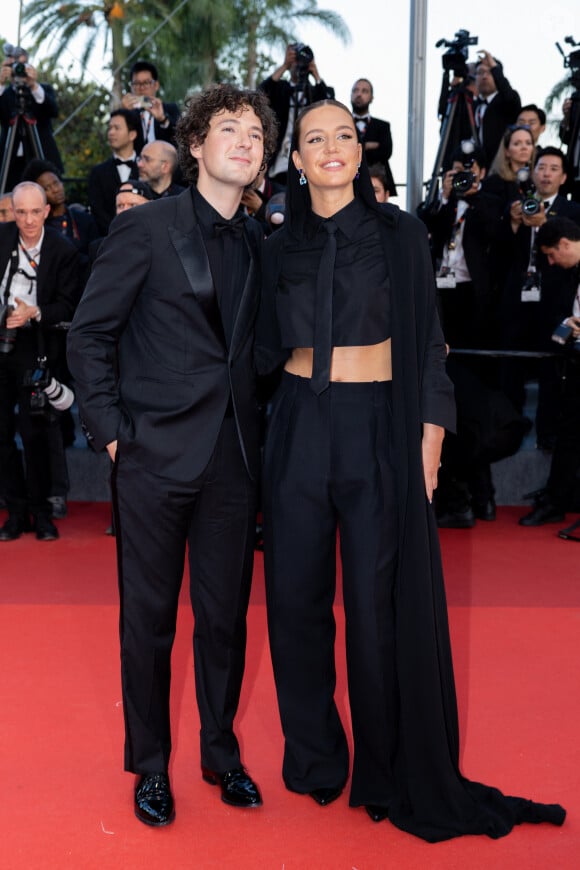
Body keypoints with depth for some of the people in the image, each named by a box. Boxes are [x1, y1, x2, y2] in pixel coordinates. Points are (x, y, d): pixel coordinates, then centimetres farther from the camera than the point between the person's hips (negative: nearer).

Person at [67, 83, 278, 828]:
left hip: (233, 458, 4)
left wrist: (251, 425, 5)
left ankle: (221, 752, 30)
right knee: (148, 618, 7)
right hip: (156, 457, -4)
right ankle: (150, 765, 24)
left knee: (226, 615, 12)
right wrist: (112, 430, -8)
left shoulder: (258, 244, 11)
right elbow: (89, 334, -4)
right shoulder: (145, 227, -4)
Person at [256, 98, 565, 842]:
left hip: (379, 425, -3)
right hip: (301, 425, 3)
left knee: (377, 601, -1)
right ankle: (313, 754, 24)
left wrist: (431, 429, -7)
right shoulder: (282, 247, 10)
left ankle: (388, 771, 16)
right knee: (296, 593, 5)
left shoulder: (398, 232, 2)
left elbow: (426, 336, 0)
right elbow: (268, 345, 10)